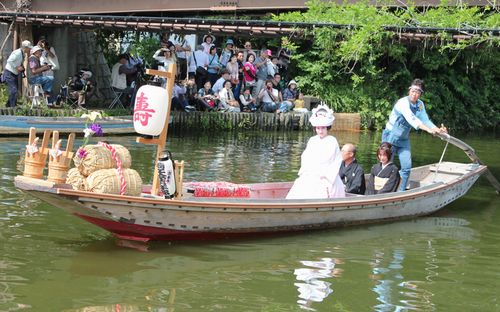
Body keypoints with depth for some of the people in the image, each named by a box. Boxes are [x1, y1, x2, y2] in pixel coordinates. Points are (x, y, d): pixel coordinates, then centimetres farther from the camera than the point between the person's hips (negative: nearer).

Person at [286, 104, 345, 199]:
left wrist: (325, 175, -8)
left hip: (327, 179, -5)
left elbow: (336, 162, -3)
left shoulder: (332, 141, 0)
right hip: (309, 177, 5)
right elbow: (305, 159, 17)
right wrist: (303, 172, 2)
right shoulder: (312, 140, 15)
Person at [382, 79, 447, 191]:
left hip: (404, 140, 7)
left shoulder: (420, 105, 2)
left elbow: (425, 120, 2)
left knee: (407, 167, 0)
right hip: (391, 137, -7)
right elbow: (411, 119, -37)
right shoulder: (403, 102, -23)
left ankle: (401, 191, 9)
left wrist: (438, 129, -15)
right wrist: (428, 129, -46)